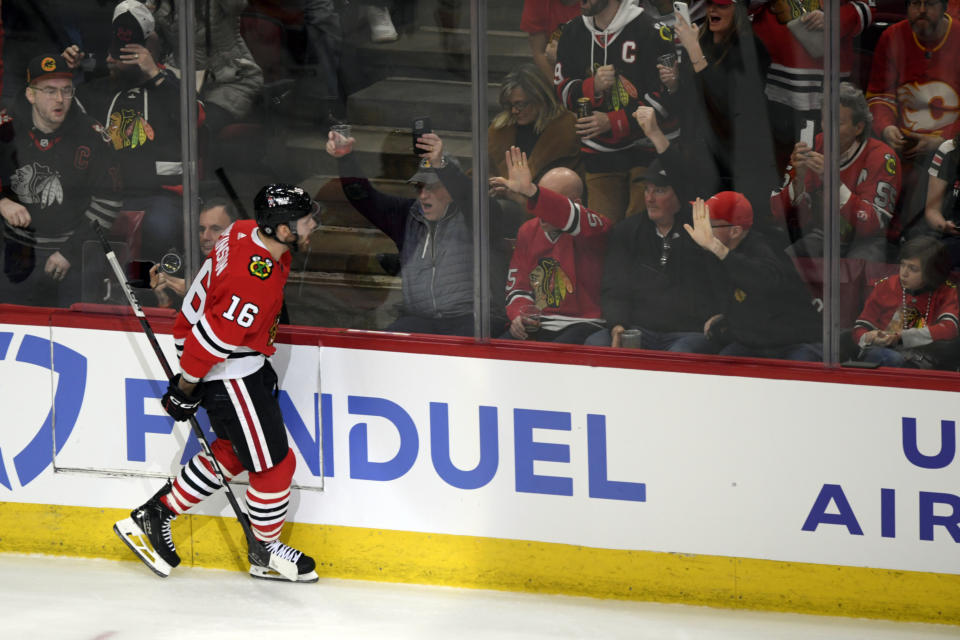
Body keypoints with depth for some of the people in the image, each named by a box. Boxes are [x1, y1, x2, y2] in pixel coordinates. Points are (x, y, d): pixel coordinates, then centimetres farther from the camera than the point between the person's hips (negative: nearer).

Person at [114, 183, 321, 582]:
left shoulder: (246, 232, -5)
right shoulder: (257, 282, -33)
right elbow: (211, 337, -27)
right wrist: (185, 389, -14)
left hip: (243, 364, 10)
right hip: (230, 377, -10)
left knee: (233, 452, 22)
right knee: (274, 463, 3)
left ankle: (155, 515, 28)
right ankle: (266, 553, 21)